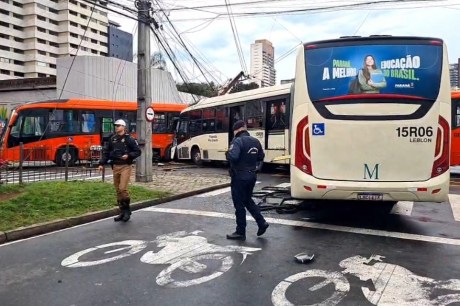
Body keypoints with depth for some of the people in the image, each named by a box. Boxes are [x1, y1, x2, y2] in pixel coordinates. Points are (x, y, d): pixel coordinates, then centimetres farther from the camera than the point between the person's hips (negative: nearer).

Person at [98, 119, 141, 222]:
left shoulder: (129, 139, -4)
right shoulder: (112, 139, 10)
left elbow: (138, 151, -2)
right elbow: (106, 152, 12)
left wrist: (129, 155, -18)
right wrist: (102, 163, 3)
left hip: (125, 166, -5)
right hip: (115, 167, 5)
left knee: (122, 188, -15)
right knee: (118, 190, 8)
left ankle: (127, 209, 3)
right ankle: (122, 212, 18)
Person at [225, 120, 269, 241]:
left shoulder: (237, 141, -16)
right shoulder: (255, 141, 8)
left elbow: (233, 157, -29)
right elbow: (261, 157, 14)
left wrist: (228, 153, -9)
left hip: (240, 176, -8)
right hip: (252, 175, 8)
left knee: (239, 204, 2)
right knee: (248, 200, 23)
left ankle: (240, 232, 9)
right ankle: (262, 223, 17)